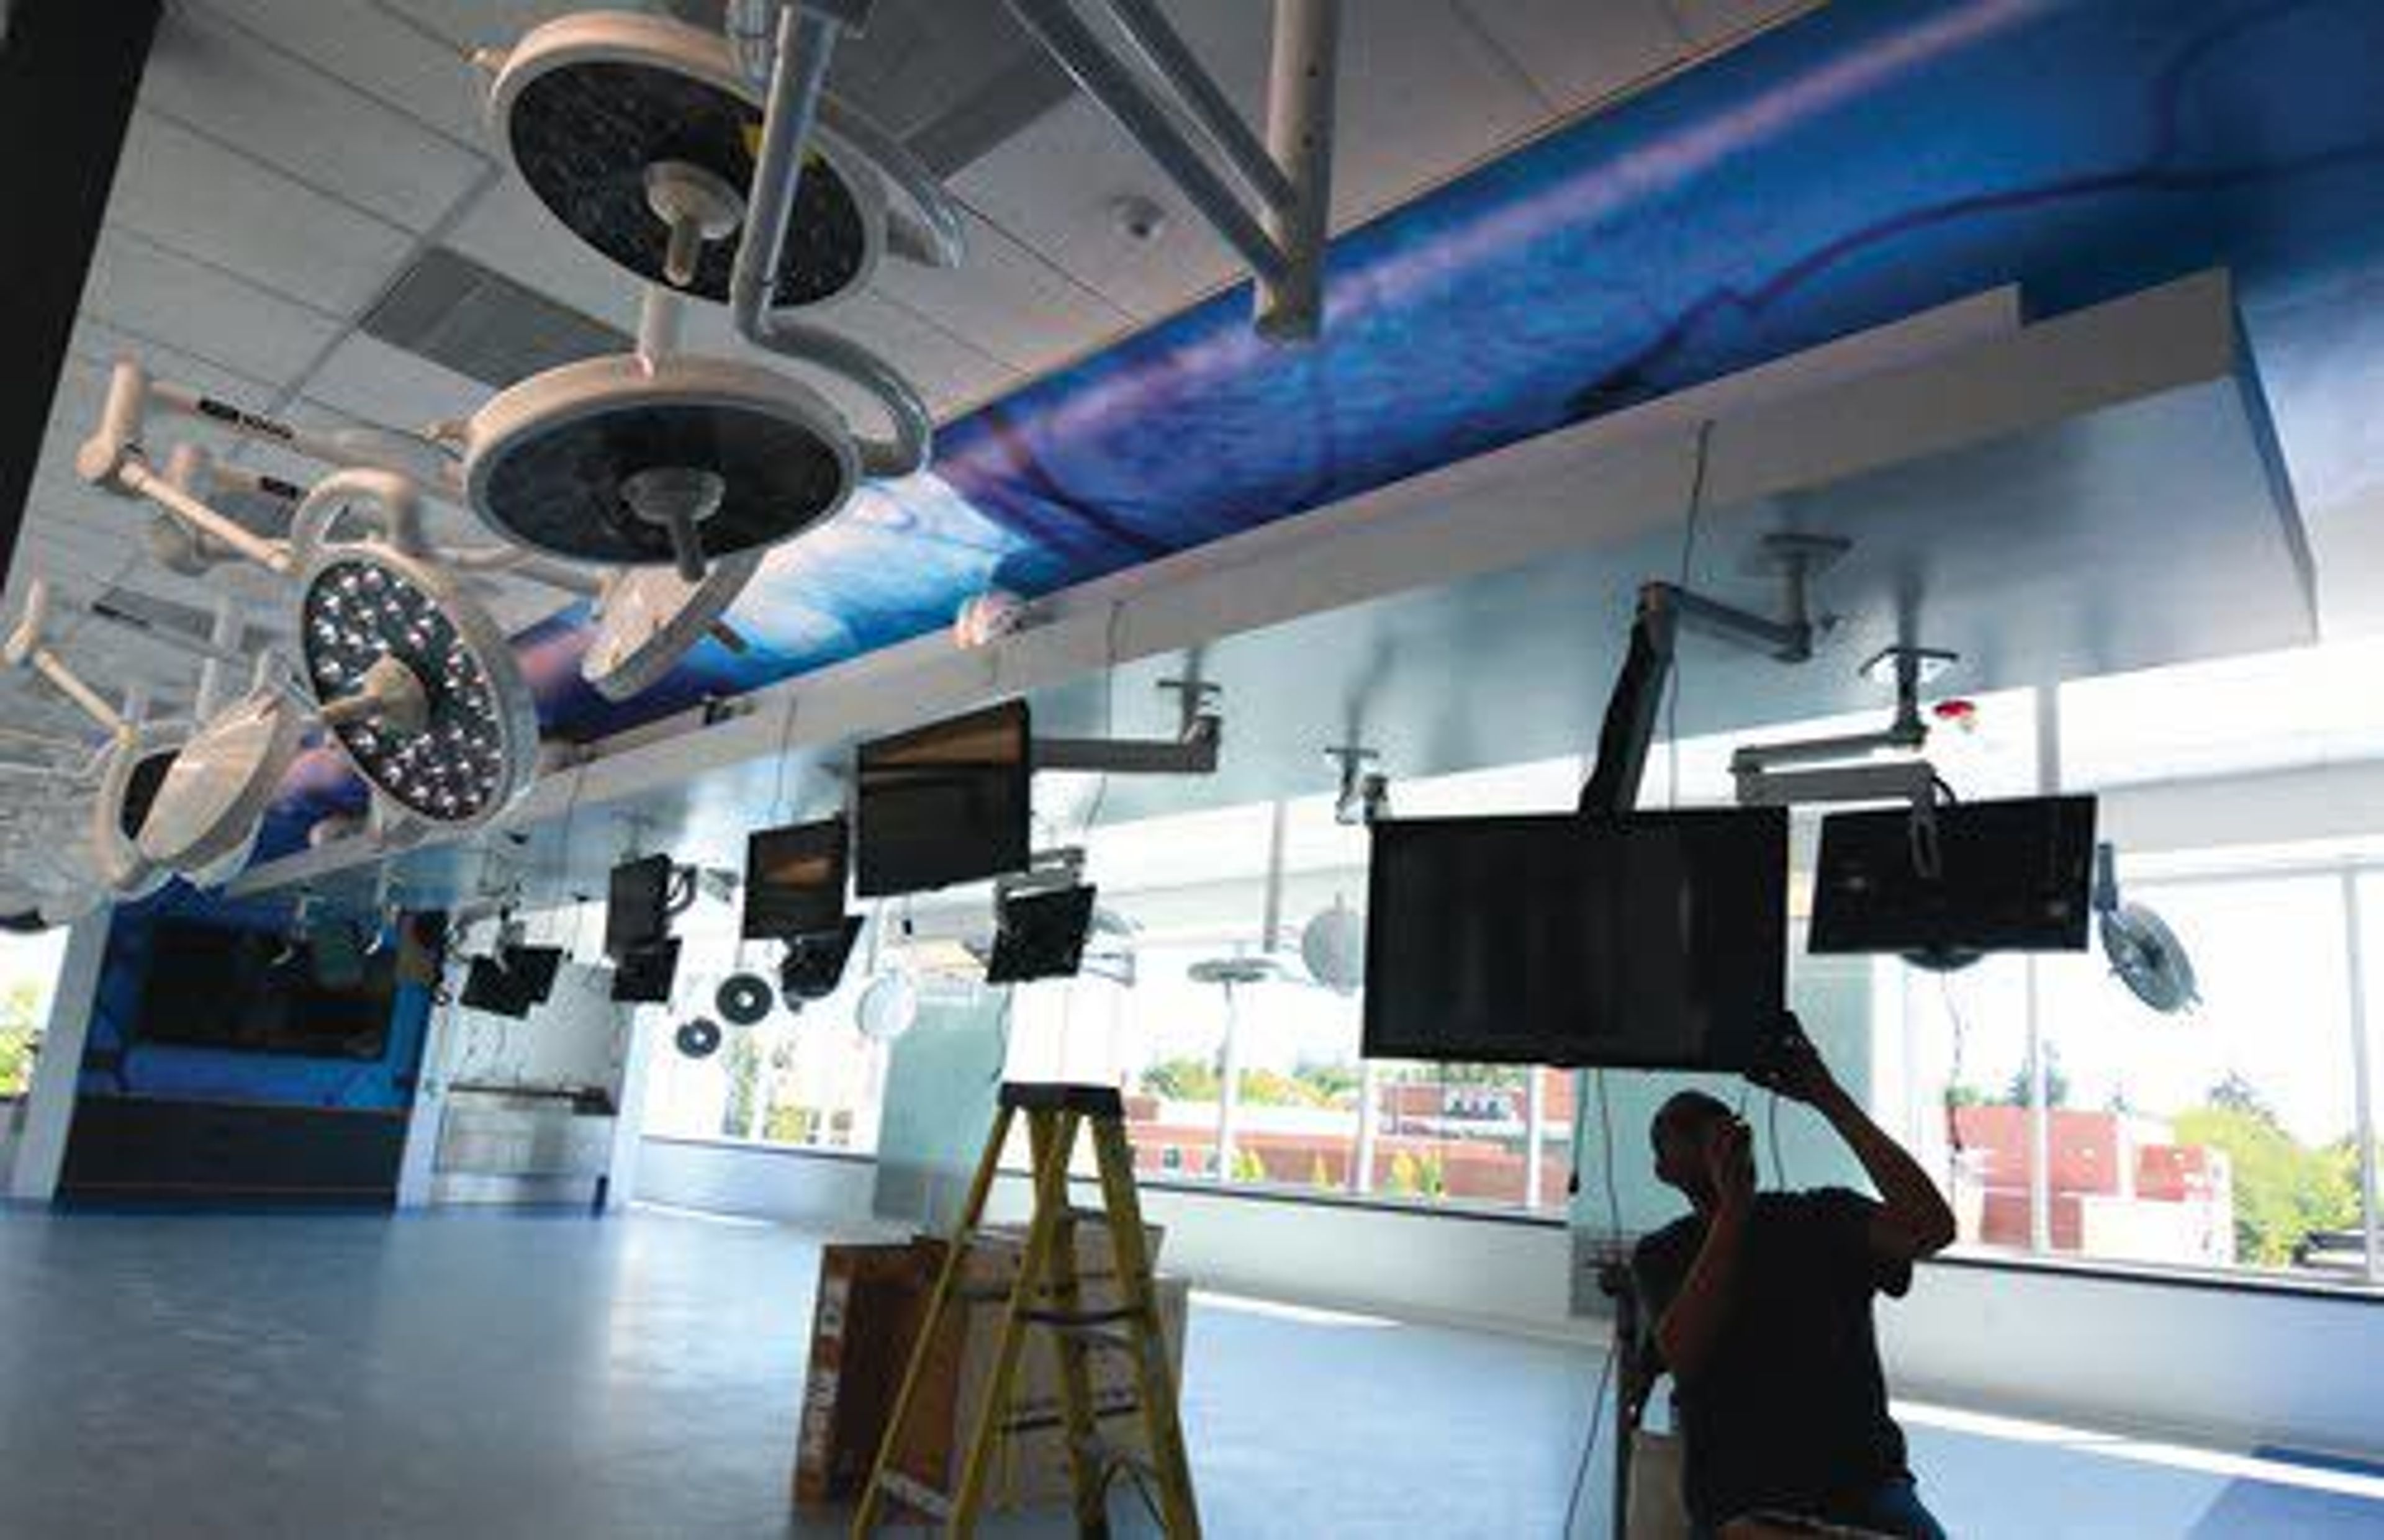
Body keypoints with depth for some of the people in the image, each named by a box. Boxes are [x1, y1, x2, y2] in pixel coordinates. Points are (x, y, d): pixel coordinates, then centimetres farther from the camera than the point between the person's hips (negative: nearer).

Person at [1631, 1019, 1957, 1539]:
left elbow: (1930, 1228, -8)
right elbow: (1683, 1356, -10)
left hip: (1864, 1480, 2)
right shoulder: (1661, 1255, 10)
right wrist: (1734, 1204, -11)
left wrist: (1831, 1099, -9)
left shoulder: (1824, 1218, 11)